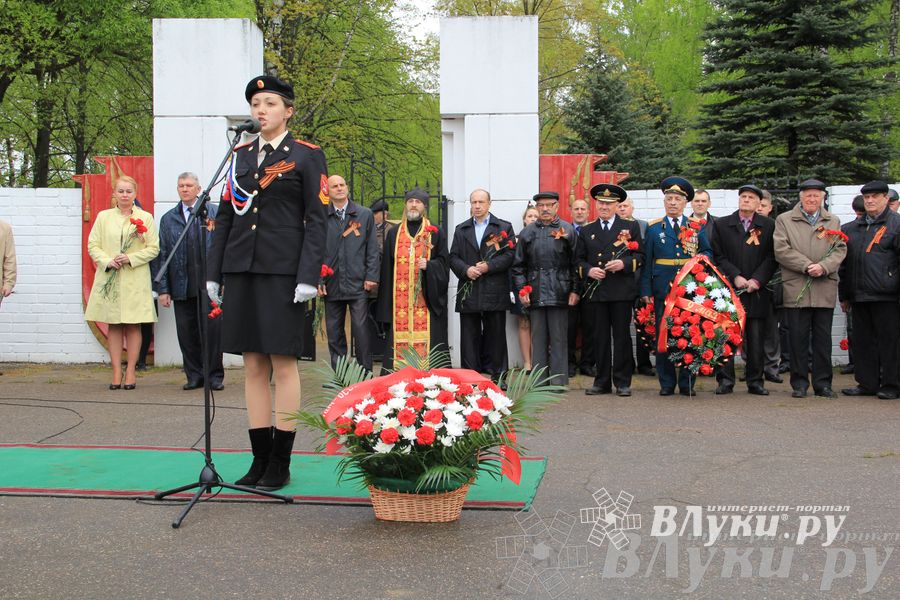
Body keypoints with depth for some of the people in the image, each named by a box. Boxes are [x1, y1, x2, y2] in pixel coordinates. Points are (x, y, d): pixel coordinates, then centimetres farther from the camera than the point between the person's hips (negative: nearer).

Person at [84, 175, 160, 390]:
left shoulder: (145, 218, 5)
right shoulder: (103, 217, 9)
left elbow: (153, 248, 1)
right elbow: (92, 246, 6)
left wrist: (130, 258, -12)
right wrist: (108, 261, -11)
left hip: (135, 280, -1)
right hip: (109, 279, 1)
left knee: (133, 326, 0)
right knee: (113, 326, 2)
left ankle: (130, 371, 6)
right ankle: (116, 372, 6)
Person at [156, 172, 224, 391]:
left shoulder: (214, 212, 6)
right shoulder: (168, 219, 13)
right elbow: (162, 255, 11)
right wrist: (163, 289, 5)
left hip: (210, 281, -3)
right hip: (182, 285, 3)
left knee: (212, 328, -4)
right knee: (186, 332, 4)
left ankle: (215, 375, 7)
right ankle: (194, 375, 15)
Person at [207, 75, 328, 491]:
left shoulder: (306, 156, 1)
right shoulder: (240, 155, 14)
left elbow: (316, 221, -5)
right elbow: (224, 217, 14)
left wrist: (308, 277, -13)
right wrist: (214, 273, 9)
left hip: (283, 270, -5)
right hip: (241, 269, 5)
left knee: (283, 363, -2)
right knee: (253, 365, 7)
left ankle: (281, 464, 6)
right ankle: (260, 459, 14)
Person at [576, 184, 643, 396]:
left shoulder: (631, 227, 10)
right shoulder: (586, 231, 15)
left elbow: (640, 255, 6)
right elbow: (579, 259, 14)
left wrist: (624, 264, -12)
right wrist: (589, 270, -6)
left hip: (622, 291, -2)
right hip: (595, 291, 2)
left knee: (622, 336, -1)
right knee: (599, 337, 3)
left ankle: (622, 382, 6)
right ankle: (602, 382, 10)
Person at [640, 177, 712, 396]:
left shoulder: (698, 226, 11)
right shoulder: (653, 228, 8)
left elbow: (708, 252, 14)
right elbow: (647, 261, 5)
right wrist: (646, 291, -2)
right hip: (663, 289, 0)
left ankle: (687, 383, 9)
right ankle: (667, 383, 9)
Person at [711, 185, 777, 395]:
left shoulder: (768, 226, 8)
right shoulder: (721, 224, 8)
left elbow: (771, 257, 2)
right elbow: (718, 256, 2)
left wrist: (757, 280, -10)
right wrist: (735, 277, -10)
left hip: (757, 291, 1)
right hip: (728, 290, 0)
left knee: (756, 339, 3)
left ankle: (755, 381, 11)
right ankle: (725, 380, 5)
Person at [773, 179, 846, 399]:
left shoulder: (833, 222, 15)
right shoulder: (784, 220, 7)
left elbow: (840, 250, 6)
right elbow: (781, 250, -4)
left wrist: (823, 267, -13)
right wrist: (807, 266, -13)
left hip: (825, 289, 2)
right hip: (796, 289, -2)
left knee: (823, 337, 5)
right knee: (798, 337, 0)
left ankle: (823, 383, 12)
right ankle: (799, 383, 8)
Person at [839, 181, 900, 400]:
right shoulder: (852, 228, 16)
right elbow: (844, 264, 19)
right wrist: (844, 295, 16)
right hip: (859, 297, 6)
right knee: (862, 341, 9)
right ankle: (867, 383, 18)